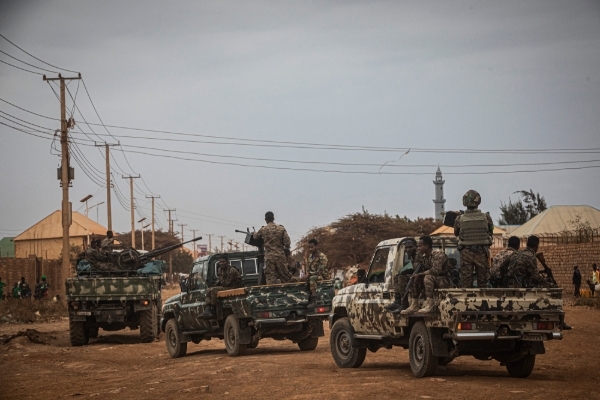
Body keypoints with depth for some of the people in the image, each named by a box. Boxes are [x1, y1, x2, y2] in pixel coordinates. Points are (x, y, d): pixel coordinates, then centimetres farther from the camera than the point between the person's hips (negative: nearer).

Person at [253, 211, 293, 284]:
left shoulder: (263, 230, -1)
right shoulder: (281, 228, 1)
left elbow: (256, 237, 18)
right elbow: (287, 242, -4)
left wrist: (254, 233, 41)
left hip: (269, 257, -1)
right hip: (280, 256, 1)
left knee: (270, 278, -1)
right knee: (285, 277, 7)